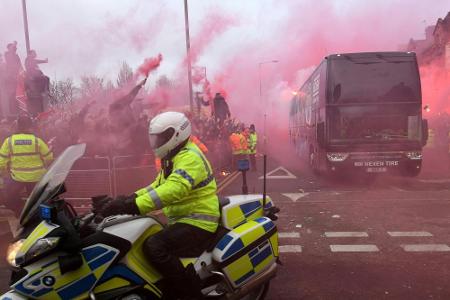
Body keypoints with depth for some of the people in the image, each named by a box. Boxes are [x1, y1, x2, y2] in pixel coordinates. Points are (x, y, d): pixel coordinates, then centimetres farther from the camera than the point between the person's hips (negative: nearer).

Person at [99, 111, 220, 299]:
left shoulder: (190, 157, -18)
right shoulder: (174, 157, 17)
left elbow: (173, 190, -33)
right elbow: (159, 185, 20)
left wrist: (134, 206, -38)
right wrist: (131, 198, 4)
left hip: (197, 222, -11)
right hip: (183, 219, 11)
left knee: (154, 248, -28)